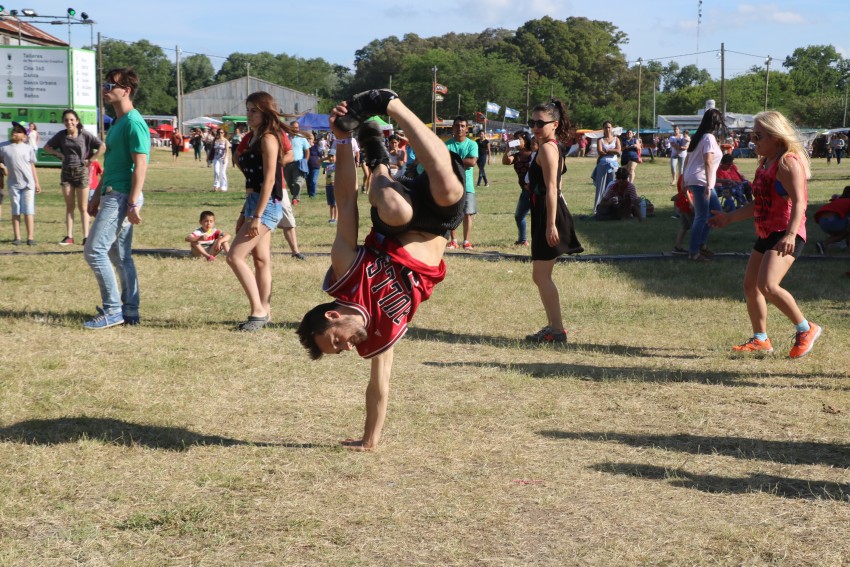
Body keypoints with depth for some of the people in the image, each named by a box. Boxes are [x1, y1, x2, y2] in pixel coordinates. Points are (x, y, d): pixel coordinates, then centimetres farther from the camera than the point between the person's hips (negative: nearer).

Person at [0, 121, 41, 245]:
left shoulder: (28, 147, 3)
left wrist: (36, 182, 6)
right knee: (16, 210, 6)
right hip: (13, 184, 1)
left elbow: (32, 166, 7)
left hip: (28, 183, -1)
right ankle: (17, 237, 9)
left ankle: (30, 237, 0)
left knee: (28, 210, -2)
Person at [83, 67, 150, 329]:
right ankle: (130, 311, 16)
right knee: (120, 255, 12)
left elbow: (140, 165, -19)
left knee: (94, 250, -11)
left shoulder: (133, 123, -14)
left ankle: (113, 310, -5)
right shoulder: (116, 122, 17)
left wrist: (133, 204, -23)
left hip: (122, 196, -10)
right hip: (112, 194, 10)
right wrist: (97, 196, 22)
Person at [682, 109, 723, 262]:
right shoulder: (709, 138, -12)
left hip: (692, 179, 10)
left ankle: (701, 244, 18)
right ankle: (693, 252, -2)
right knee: (702, 216, -6)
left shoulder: (699, 137, 16)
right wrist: (708, 185, -22)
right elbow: (708, 162, -19)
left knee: (715, 210, 16)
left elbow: (687, 159, 19)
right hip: (700, 180, -10)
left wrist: (685, 180, 24)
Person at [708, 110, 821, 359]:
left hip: (786, 235, -10)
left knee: (767, 285, -23)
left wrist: (790, 235, -36)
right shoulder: (765, 163, 16)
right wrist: (729, 218, 26)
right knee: (750, 285, 10)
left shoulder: (788, 162, -14)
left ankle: (806, 329, -7)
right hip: (766, 234, 10)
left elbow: (798, 201, -24)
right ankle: (760, 340, 22)